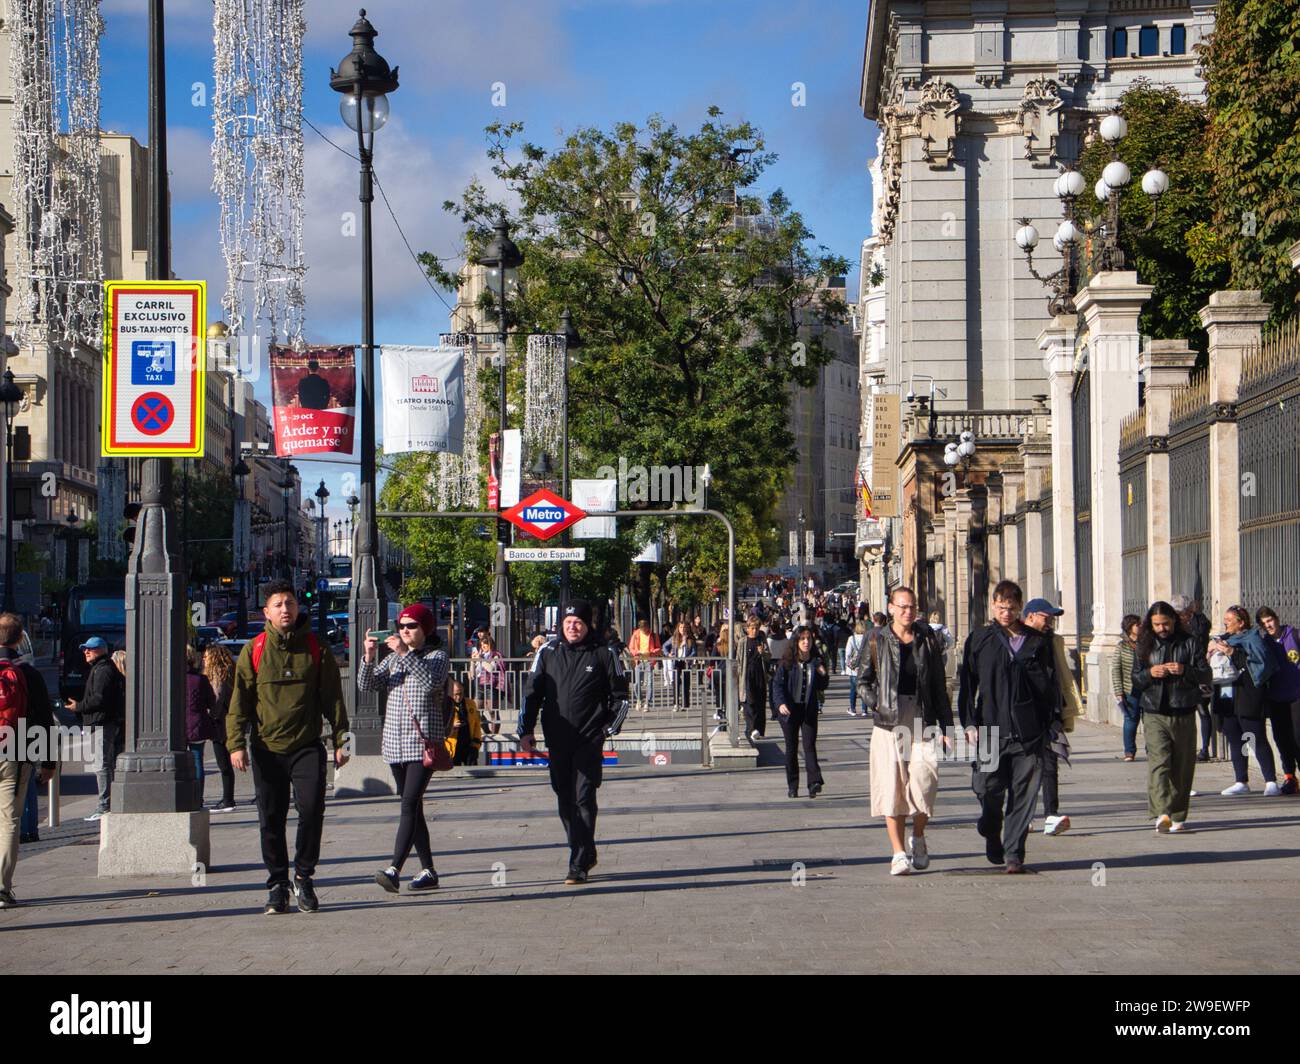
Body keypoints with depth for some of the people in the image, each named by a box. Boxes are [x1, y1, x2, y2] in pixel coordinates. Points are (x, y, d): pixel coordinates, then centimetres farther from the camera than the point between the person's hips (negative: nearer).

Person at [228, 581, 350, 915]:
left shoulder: (315, 649, 4)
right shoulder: (253, 650, 3)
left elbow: (332, 697, 7)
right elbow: (240, 700, 3)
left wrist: (340, 740, 3)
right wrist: (237, 743, -6)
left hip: (307, 746, -1)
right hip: (267, 749, 1)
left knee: (312, 808, -12)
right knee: (271, 820, 4)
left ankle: (303, 877, 5)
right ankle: (277, 885, 16)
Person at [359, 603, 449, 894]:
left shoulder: (437, 656, 0)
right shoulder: (393, 658, 16)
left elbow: (432, 681, -21)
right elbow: (366, 685, 6)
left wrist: (405, 653, -24)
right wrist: (369, 657, -11)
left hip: (424, 742, -7)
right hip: (395, 743, 7)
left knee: (410, 805, -17)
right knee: (413, 808, 9)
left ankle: (394, 870, -26)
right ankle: (428, 871, 15)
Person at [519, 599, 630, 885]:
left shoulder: (603, 655, 0)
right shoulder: (548, 653, 6)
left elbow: (620, 695, 8)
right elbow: (532, 693, 11)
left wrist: (609, 728, 1)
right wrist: (526, 731, 5)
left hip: (589, 741, -4)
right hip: (557, 740, 4)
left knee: (583, 800, -9)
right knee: (565, 802, 9)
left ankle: (579, 865, -8)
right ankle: (586, 854, 25)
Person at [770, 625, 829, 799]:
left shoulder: (816, 662, 4)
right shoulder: (787, 662, -4)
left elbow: (821, 687, 11)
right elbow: (777, 684, -7)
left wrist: (823, 675, -10)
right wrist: (780, 703, -22)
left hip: (809, 710, 1)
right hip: (789, 710, -1)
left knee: (809, 745, -10)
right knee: (791, 748, 6)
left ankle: (815, 783, -17)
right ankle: (792, 786, 14)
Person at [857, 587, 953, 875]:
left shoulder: (928, 640, 8)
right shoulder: (877, 641, 4)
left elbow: (939, 686, 11)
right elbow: (862, 679, 11)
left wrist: (946, 727, 8)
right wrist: (875, 705, -6)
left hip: (922, 719, 1)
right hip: (889, 722, -1)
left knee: (924, 781, -8)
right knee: (892, 786, -2)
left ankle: (917, 838, 18)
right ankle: (899, 852, 4)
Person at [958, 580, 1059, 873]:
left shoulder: (1037, 642, 9)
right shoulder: (979, 640, 7)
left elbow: (1051, 685, 12)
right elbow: (967, 685, 7)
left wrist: (1053, 722, 6)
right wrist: (970, 723, 0)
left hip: (1029, 732, 1)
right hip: (991, 728, 0)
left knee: (1024, 794, -2)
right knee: (989, 789, -1)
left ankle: (1013, 852, 7)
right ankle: (991, 834, 28)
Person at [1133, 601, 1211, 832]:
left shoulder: (1189, 642, 6)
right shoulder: (1144, 646, 10)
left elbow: (1206, 674, 3)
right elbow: (1135, 680, 11)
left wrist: (1185, 670, -15)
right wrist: (1149, 673, -10)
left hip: (1184, 714, 1)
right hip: (1155, 714, -1)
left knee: (1182, 767, 5)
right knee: (1158, 762, -17)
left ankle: (1178, 816, 15)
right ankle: (1161, 814, -27)